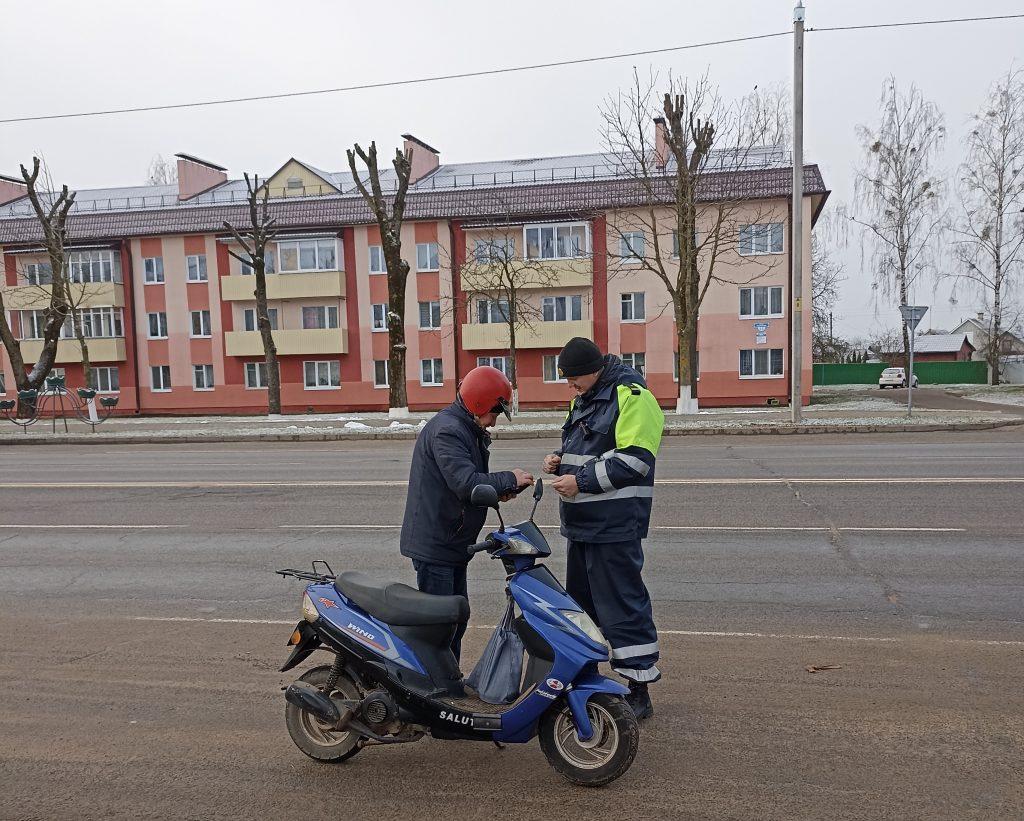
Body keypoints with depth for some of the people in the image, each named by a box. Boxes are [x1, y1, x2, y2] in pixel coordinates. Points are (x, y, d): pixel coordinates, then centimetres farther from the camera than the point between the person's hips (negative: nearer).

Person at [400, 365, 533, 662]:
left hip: (451, 544, 11)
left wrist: (498, 490, 3)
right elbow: (466, 483, -29)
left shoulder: (467, 430, 16)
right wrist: (508, 479, -16)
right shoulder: (446, 431, -19)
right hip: (434, 545, -11)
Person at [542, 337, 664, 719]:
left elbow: (634, 460, -21)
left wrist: (581, 481, -20)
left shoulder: (631, 397, -13)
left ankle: (639, 692, 7)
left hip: (614, 526, -10)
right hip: (582, 524, 10)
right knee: (581, 602, 18)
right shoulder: (584, 399, 17)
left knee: (623, 606, -4)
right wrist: (560, 461, 6)